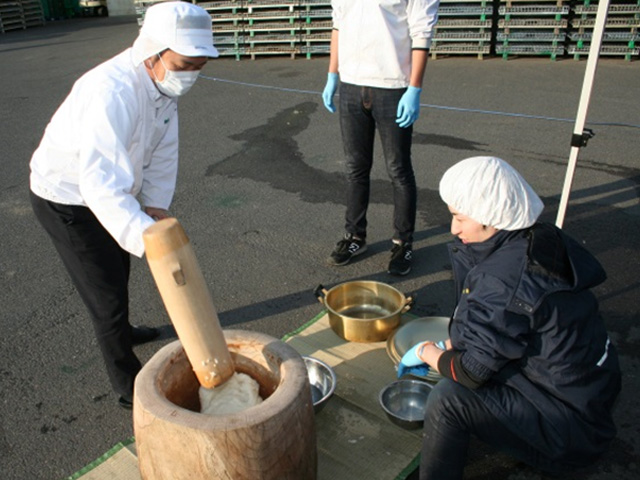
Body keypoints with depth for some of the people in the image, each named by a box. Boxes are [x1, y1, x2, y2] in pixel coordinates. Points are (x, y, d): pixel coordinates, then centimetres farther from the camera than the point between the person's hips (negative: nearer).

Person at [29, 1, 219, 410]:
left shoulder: (164, 81, -10)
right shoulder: (112, 93, -38)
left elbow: (163, 150, -3)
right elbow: (101, 183, -48)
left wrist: (157, 204, -12)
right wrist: (150, 240, -58)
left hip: (104, 187, 9)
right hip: (66, 197, -8)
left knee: (118, 270, 28)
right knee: (107, 294, -2)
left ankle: (120, 331, 56)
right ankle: (130, 387, 17)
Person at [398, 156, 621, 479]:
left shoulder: (503, 280, -29)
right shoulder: (539, 241, -2)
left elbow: (472, 372, -19)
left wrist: (427, 352, -2)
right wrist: (446, 348, 7)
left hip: (572, 424, -9)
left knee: (448, 399, -21)